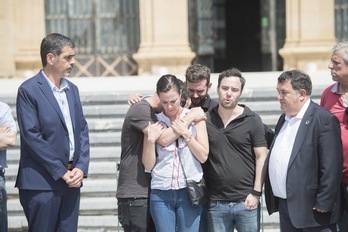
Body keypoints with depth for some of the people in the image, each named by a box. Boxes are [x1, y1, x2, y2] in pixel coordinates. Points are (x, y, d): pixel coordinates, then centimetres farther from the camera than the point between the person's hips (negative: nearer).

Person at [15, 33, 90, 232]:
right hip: (42, 182, -6)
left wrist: (81, 167, -1)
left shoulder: (72, 89, 15)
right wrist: (61, 172, -13)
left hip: (71, 180, 6)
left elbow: (82, 130, 14)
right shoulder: (29, 90, -7)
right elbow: (31, 136, -13)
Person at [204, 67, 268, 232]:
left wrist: (256, 193, -6)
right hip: (216, 203, 2)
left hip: (245, 201, -1)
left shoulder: (252, 120, 0)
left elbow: (261, 157, -1)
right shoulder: (206, 119, 5)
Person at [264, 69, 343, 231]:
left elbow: (331, 168, -17)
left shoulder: (324, 120, -13)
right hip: (285, 206, 8)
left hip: (311, 209, -8)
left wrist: (323, 204, -18)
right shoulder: (284, 119, 14)